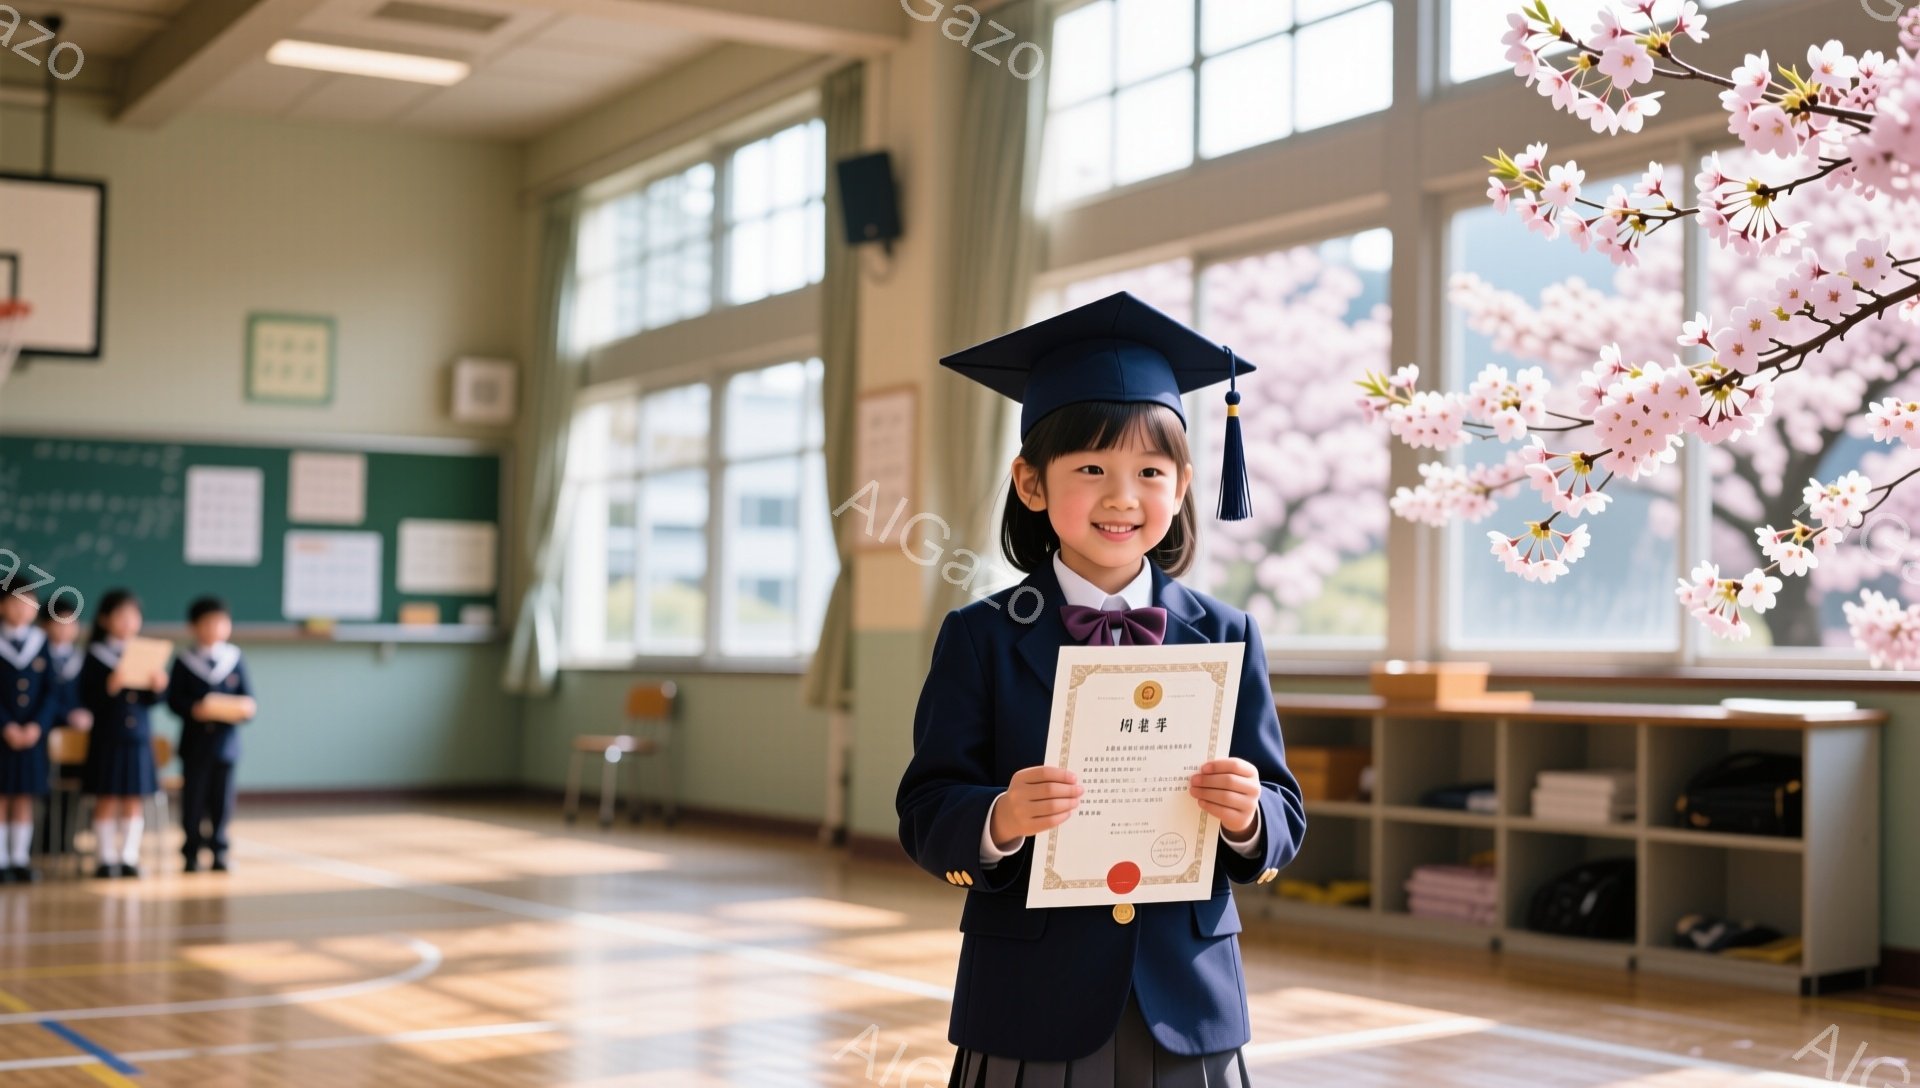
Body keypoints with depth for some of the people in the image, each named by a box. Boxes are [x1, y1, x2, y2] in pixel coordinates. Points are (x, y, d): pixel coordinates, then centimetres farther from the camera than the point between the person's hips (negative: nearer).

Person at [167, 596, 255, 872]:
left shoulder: (235, 660, 6)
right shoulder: (184, 662, 0)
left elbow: (247, 697, 4)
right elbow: (174, 701, -4)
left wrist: (246, 708, -17)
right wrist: (194, 710, -22)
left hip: (226, 743, 1)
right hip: (195, 743, -1)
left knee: (222, 801, 6)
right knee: (193, 800, 3)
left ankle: (218, 851, 14)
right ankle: (192, 853, 11)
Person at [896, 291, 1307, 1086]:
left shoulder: (1224, 638, 3)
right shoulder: (981, 639, -2)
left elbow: (1285, 826, 3)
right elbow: (925, 815, -5)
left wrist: (1248, 819, -19)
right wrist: (997, 821, -25)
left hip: (1187, 1010, 2)